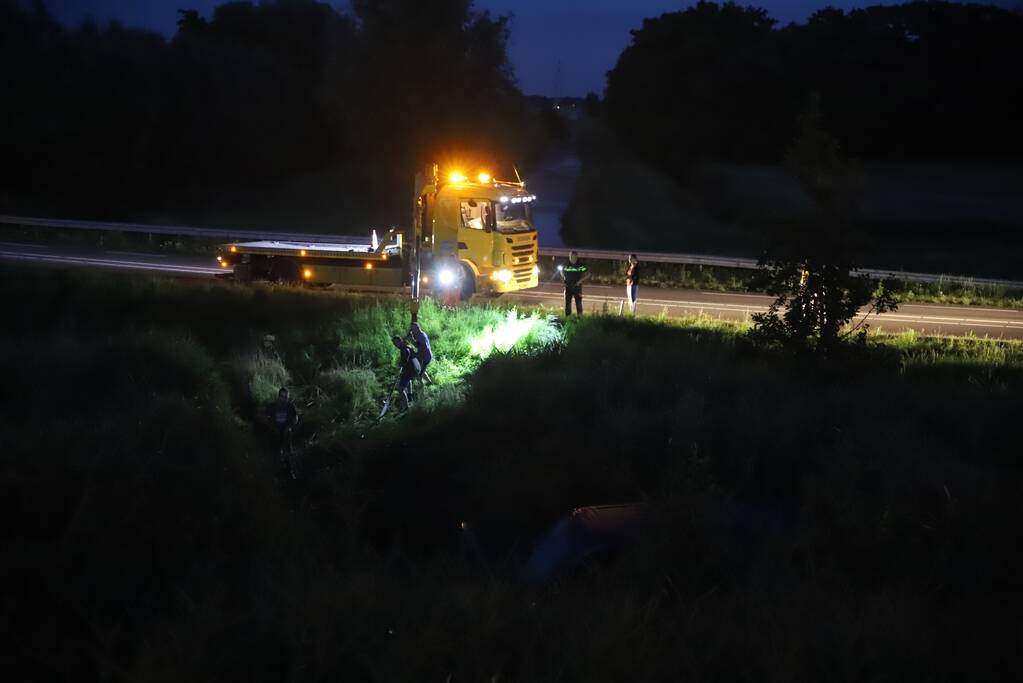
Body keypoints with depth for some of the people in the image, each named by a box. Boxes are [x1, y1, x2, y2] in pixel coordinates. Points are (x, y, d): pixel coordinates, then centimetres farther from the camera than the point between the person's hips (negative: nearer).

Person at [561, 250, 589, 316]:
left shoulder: (580, 266, -6)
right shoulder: (566, 265, 4)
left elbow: (588, 275, -3)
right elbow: (562, 271, 24)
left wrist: (581, 280, -11)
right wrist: (564, 277, 7)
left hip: (577, 287, -3)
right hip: (568, 288, 3)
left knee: (578, 303, -4)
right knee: (567, 303, 8)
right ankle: (567, 317, 17)